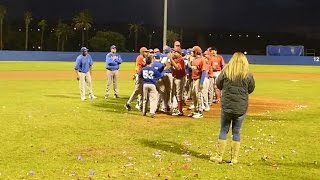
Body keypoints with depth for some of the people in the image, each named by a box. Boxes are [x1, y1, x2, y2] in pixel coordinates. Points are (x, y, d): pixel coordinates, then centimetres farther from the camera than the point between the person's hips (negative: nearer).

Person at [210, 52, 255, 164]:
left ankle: (219, 156, 15)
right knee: (236, 132, 11)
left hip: (226, 105, 0)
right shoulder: (247, 74, -5)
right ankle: (234, 158, 16)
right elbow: (251, 89, 7)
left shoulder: (226, 71, -5)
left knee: (223, 130, 11)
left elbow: (218, 85, 5)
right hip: (241, 107, 0)